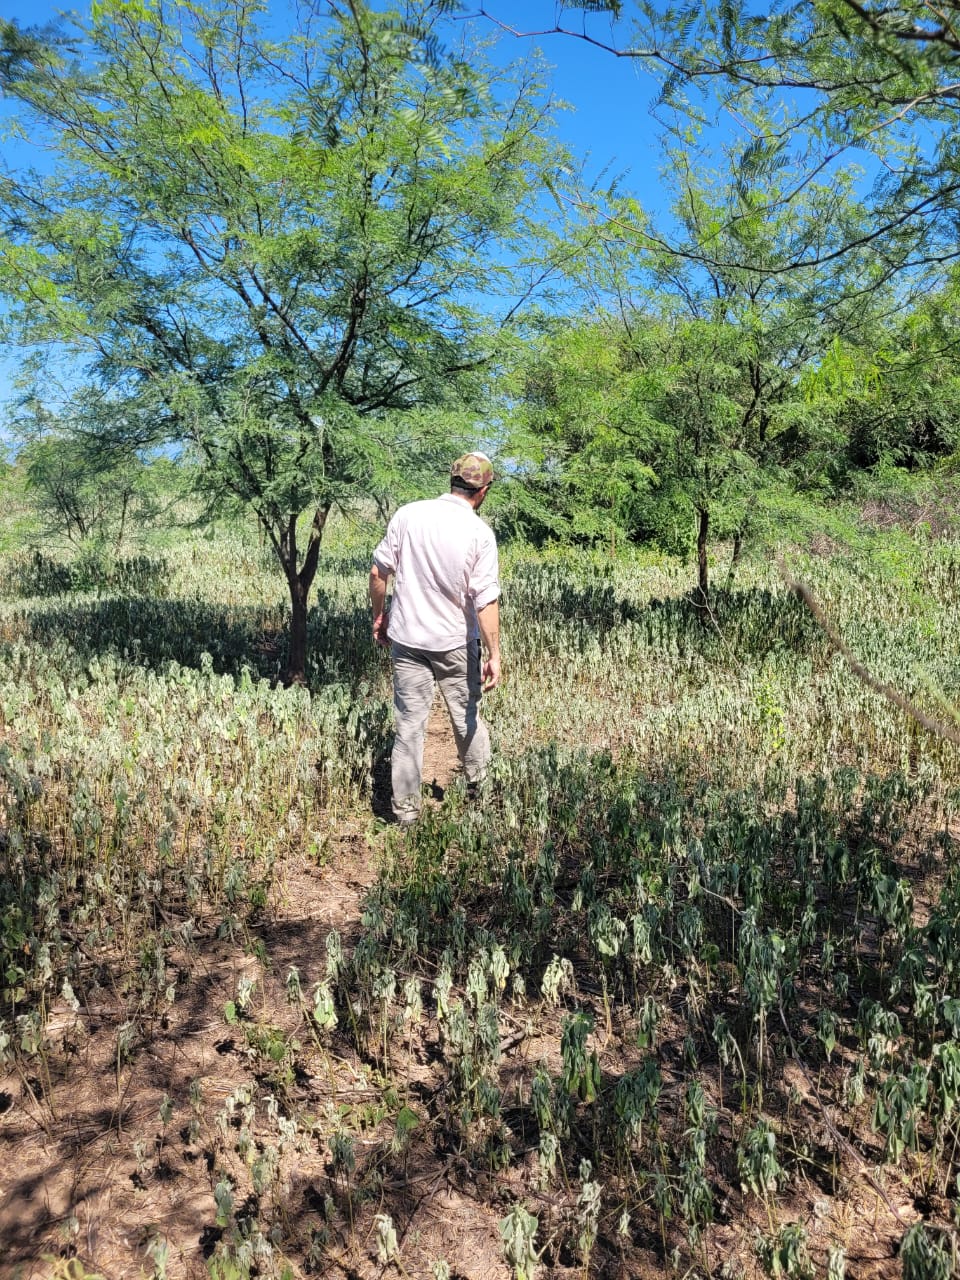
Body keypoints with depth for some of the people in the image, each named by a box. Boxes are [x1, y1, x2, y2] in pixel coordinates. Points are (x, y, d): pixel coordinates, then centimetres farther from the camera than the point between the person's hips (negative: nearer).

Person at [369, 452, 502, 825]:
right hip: (456, 643, -1)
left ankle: (406, 809, 13)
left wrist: (379, 616, 14)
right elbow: (486, 600, -14)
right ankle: (480, 781, 37)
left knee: (409, 724, 7)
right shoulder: (480, 533, -12)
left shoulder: (408, 514, -5)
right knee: (466, 717, 18)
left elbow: (378, 573, -1)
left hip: (406, 639, 2)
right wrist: (493, 654, -9)